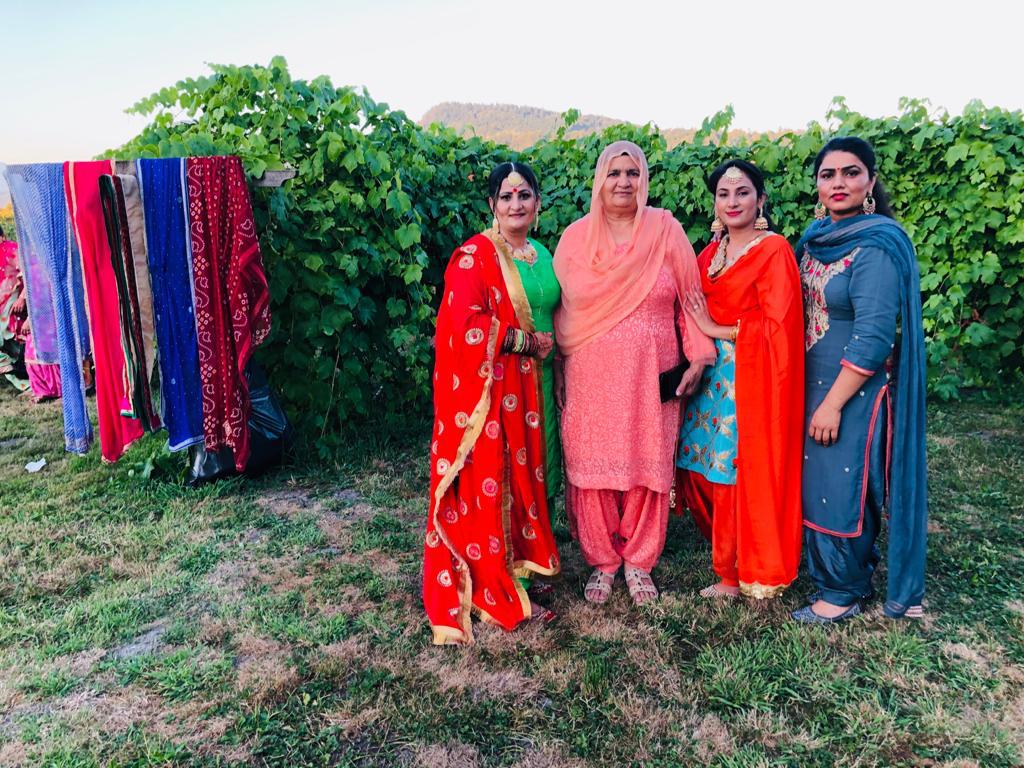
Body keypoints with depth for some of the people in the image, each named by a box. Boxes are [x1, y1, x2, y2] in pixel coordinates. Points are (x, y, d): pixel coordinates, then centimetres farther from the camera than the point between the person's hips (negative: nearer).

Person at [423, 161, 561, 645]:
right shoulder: (474, 255, -11)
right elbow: (465, 325, -21)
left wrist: (547, 348, 6)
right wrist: (524, 341, -14)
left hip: (524, 387, 7)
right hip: (482, 388, -7)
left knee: (520, 479, 14)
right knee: (485, 486, 0)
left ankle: (520, 565, 30)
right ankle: (495, 595, 13)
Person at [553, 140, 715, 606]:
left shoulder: (666, 231, 2)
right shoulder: (575, 238, 4)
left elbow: (690, 298, 4)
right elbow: (558, 309, 8)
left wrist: (698, 356, -2)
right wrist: (556, 368, 6)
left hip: (650, 377, 0)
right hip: (591, 378, 1)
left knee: (648, 466, 5)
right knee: (593, 468, 3)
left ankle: (639, 562, 23)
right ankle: (601, 562, 22)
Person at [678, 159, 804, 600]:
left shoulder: (774, 250, -8)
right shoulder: (710, 254, 13)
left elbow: (778, 325, -16)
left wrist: (717, 330, -11)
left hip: (752, 380, -7)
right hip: (714, 377, 7)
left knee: (739, 474, 0)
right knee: (705, 467, 8)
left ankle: (735, 576, 17)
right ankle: (732, 567, 26)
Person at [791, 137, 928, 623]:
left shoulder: (877, 245, -17)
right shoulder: (816, 236, 7)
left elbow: (872, 338, -21)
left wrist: (833, 403, -19)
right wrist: (815, 396, 12)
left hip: (855, 390, -8)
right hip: (813, 383, 8)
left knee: (842, 486, 2)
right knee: (817, 481, 15)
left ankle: (841, 593, 21)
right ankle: (853, 577, 34)